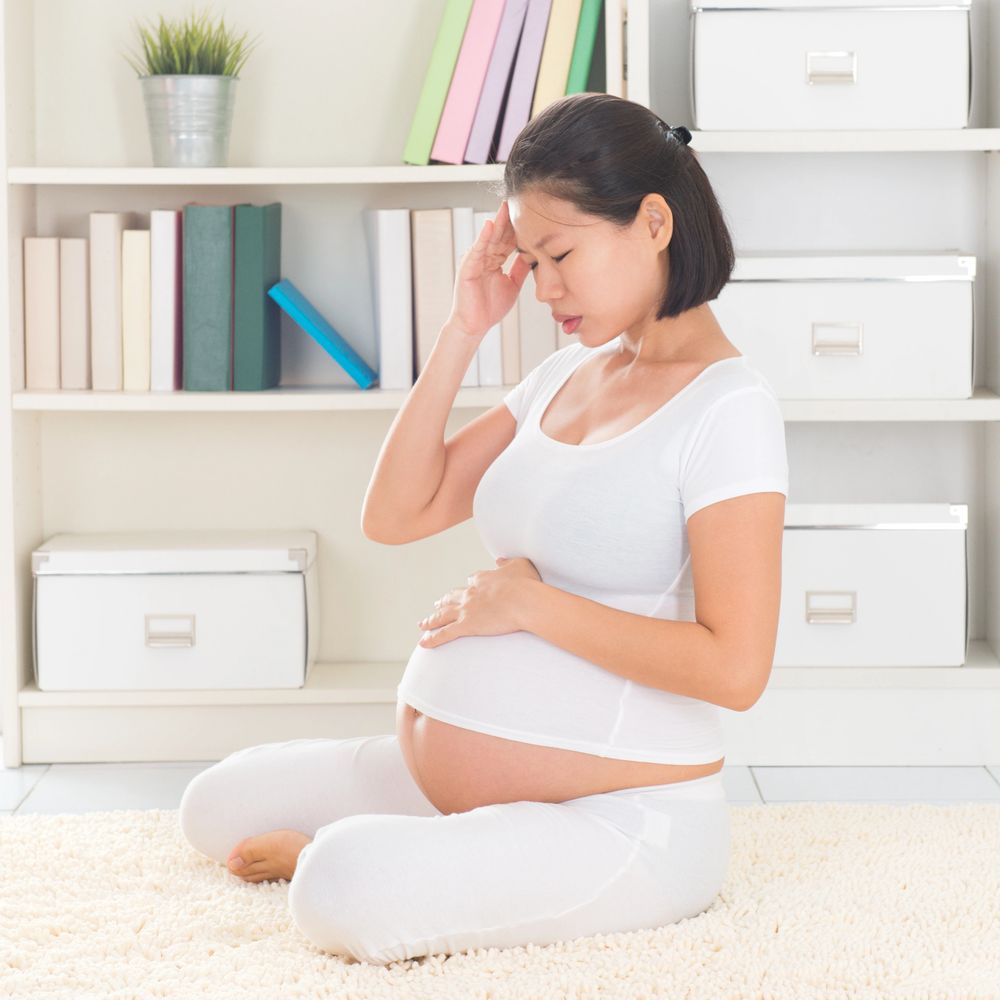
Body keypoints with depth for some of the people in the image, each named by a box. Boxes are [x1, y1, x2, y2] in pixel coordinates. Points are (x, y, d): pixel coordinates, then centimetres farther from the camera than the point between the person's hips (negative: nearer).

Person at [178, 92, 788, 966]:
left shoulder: (727, 408, -15)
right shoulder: (566, 375, 11)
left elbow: (735, 666, -23)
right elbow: (396, 515, 8)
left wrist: (534, 604, -18)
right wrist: (463, 332, 2)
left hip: (619, 820, -9)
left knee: (344, 891, -30)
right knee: (216, 809, 14)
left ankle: (334, 854, 0)